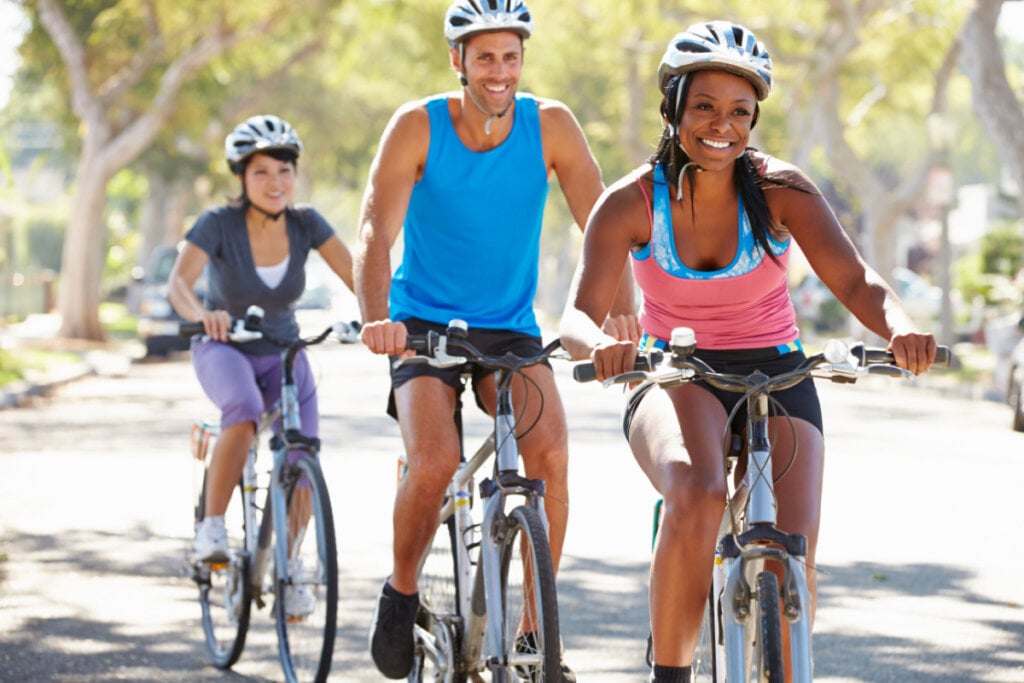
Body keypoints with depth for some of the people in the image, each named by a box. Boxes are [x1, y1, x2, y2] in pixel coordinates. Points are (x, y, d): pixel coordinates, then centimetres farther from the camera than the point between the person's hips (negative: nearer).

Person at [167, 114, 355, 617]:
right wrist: (201, 314, -55)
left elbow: (356, 275, -18)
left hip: (283, 352, 3)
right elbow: (177, 283, -33)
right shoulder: (220, 223, -20)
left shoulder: (305, 223, -12)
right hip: (223, 349, -3)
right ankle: (212, 528, -24)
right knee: (244, 410, -37)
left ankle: (288, 569, 5)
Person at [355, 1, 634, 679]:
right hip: (425, 322, -2)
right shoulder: (418, 125, -12)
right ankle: (402, 590, 5)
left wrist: (623, 312, -29)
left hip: (511, 328, 2)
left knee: (551, 453, -23)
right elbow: (377, 232, -22)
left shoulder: (550, 125, -7)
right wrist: (377, 318, -40)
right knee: (436, 463, -25)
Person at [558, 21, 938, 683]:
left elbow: (856, 281, -19)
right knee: (699, 496, -34)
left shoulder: (781, 190, -10)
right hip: (677, 381, -1)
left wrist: (900, 328, -42)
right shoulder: (632, 202, -11)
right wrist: (601, 344, -44)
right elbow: (579, 313, -19)